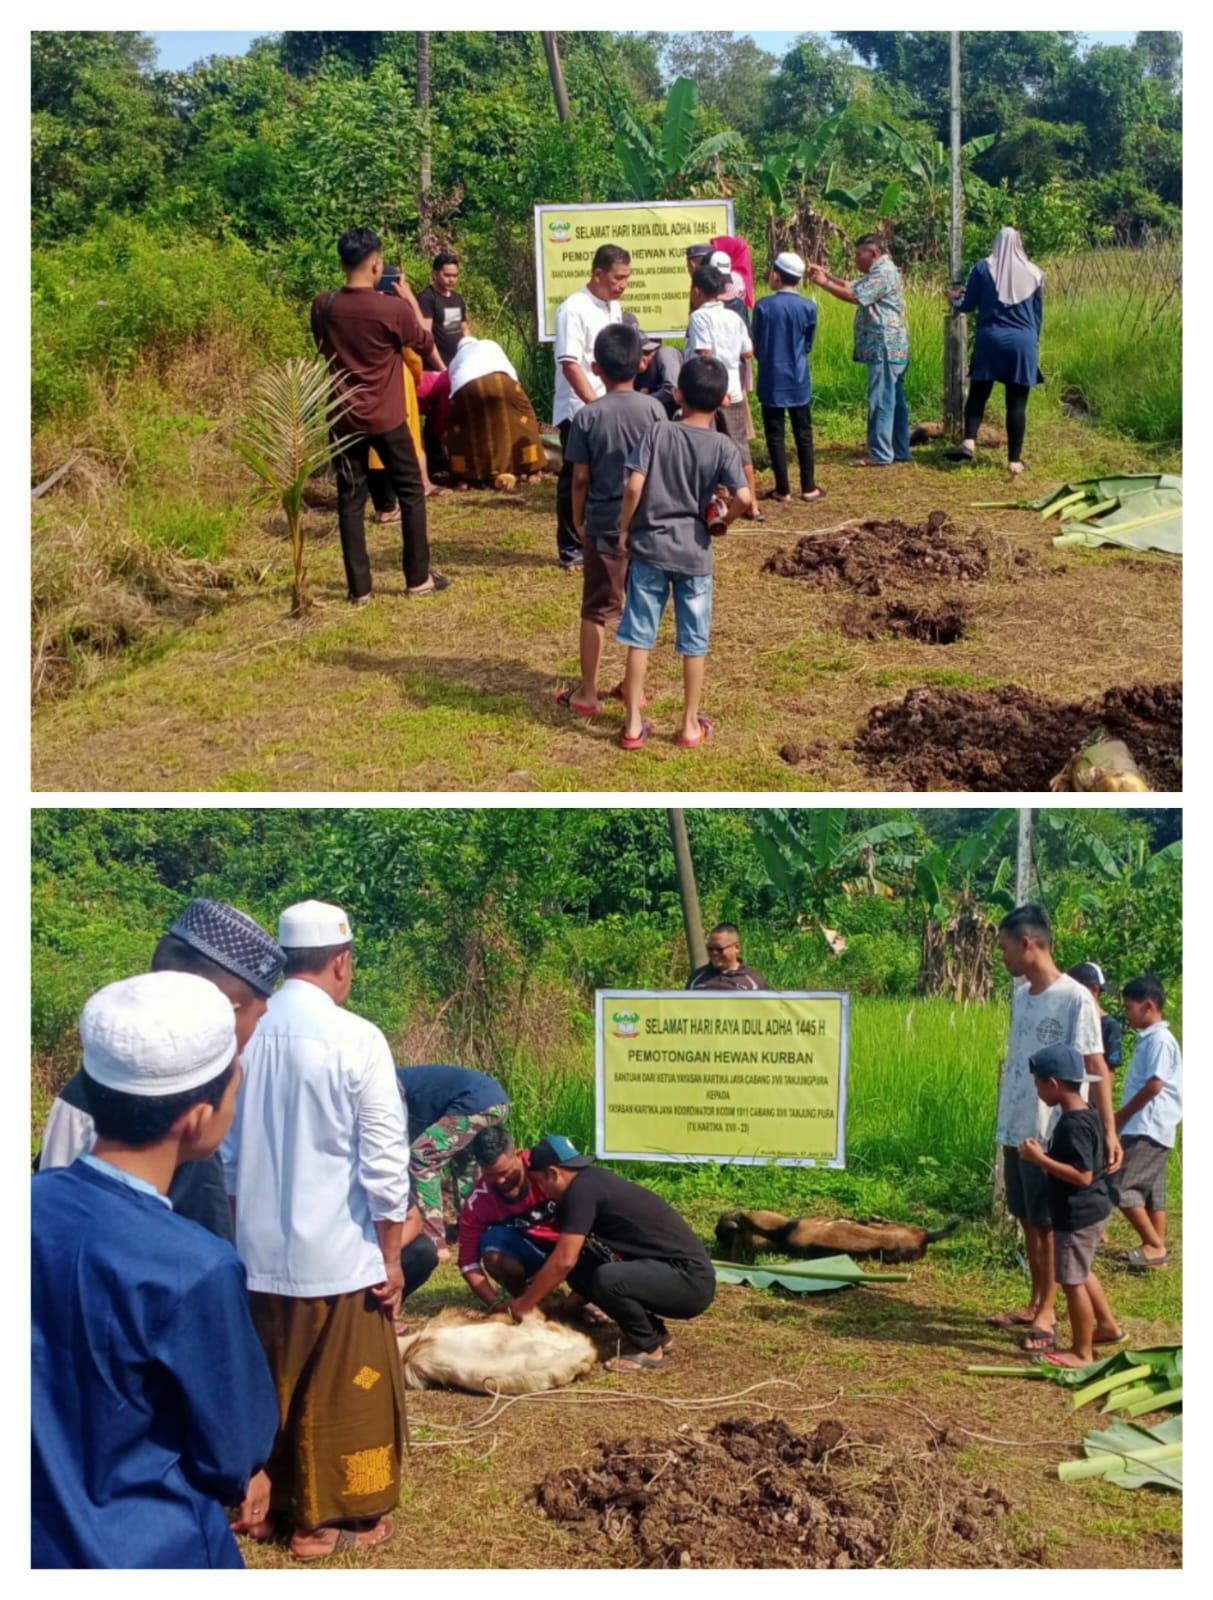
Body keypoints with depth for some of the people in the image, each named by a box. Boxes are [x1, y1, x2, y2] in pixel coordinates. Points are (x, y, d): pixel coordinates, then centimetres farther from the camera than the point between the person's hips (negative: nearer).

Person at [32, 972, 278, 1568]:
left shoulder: (30, 1205, -11)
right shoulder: (193, 1267, -28)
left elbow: (62, 1393, 4)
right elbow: (232, 1448, -13)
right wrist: (242, 1476, 10)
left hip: (39, 1538, 5)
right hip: (151, 1552, -5)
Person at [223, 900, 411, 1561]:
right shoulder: (356, 1039, -16)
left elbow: (224, 1152, 8)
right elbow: (384, 1163, -15)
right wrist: (391, 1256, -5)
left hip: (257, 1250, 5)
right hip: (336, 1253, -5)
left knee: (263, 1380, 20)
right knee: (344, 1388, 11)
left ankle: (261, 1500, 32)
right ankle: (329, 1519, 22)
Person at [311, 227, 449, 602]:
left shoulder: (323, 306, -3)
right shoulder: (393, 308, -15)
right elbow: (426, 345, 3)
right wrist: (408, 298, 11)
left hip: (344, 419, 3)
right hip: (386, 419, -3)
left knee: (350, 501, 8)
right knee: (411, 493, 12)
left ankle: (359, 587, 8)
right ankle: (418, 578, 16)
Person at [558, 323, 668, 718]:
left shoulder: (587, 416, -9)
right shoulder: (654, 409, -5)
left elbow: (580, 477, -6)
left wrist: (577, 519, 9)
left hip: (604, 525, -1)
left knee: (596, 610, 6)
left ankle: (588, 693, 10)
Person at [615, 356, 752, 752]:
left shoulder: (658, 433, -7)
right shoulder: (723, 446, -7)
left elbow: (634, 486, -14)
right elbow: (743, 497, -18)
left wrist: (624, 530, -1)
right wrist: (723, 521, 2)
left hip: (650, 546, 0)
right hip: (694, 553, 0)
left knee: (639, 639, 8)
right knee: (694, 643, 11)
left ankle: (634, 725, 12)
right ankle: (691, 725, 19)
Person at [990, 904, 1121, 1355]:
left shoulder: (1075, 999, -15)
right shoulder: (1020, 995, 8)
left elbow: (1096, 1066, -17)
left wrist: (1109, 1129, -23)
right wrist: (1004, 1120, 13)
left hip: (1053, 1133, -7)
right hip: (1015, 1130, 7)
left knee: (1048, 1224, 3)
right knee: (1027, 1220, 15)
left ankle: (1048, 1312, 14)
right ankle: (1035, 1304, 27)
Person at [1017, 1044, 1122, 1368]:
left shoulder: (1072, 1125, -26)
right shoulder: (1085, 1114, 6)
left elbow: (1083, 1175, -29)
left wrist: (1040, 1159, -26)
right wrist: (1043, 1156, 5)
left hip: (1077, 1216, -10)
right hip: (1089, 1210, 10)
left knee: (1072, 1281, 2)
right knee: (1080, 1274, 26)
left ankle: (1082, 1352, 13)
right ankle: (1107, 1326, 39)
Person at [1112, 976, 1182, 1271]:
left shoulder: (1159, 1039, -14)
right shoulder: (1148, 1039, 15)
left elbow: (1154, 1085, -20)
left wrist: (1120, 1115, -12)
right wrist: (1124, 1117, 11)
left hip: (1148, 1129, -10)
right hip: (1146, 1127, 10)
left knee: (1122, 1188, -12)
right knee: (1151, 1190, 12)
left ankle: (1155, 1246, -7)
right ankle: (1156, 1248, 16)